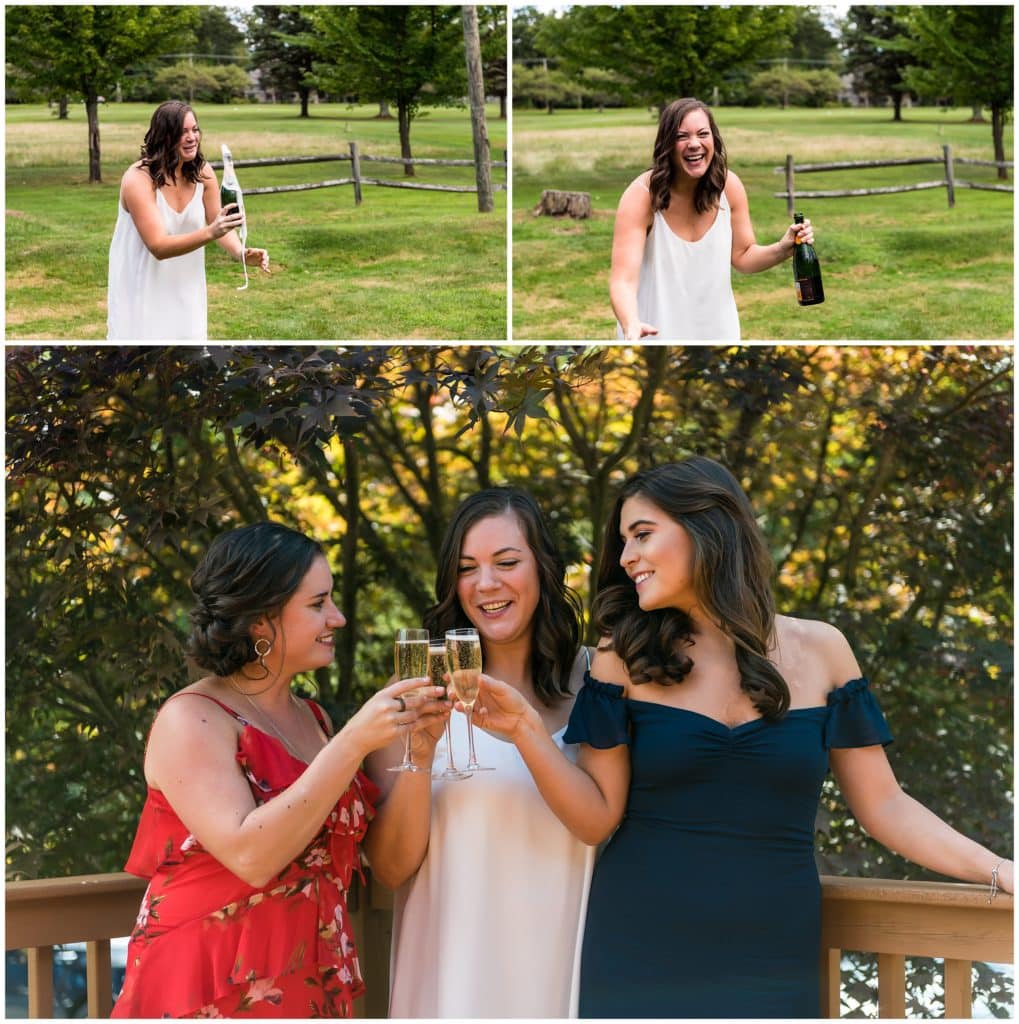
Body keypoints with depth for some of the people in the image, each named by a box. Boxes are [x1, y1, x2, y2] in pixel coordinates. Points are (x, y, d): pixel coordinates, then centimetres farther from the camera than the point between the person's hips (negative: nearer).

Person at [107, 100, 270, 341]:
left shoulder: (202, 172, -7)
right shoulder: (138, 179, -24)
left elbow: (220, 224, -4)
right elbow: (158, 246, -30)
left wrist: (241, 253, -26)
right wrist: (209, 233, -44)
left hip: (184, 289, 5)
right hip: (140, 290, -5)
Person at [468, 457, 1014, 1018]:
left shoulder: (818, 649, 1)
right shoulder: (625, 655, 0)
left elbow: (882, 807, 4)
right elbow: (597, 818, -2)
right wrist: (525, 730, -16)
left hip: (772, 961, 0)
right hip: (639, 954, 0)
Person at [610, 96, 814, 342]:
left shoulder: (729, 187, -9)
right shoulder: (642, 196, -22)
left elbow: (743, 256, 5)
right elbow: (623, 279, -30)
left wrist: (784, 248, -15)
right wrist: (631, 327, -50)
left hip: (717, 330, 4)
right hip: (657, 334, -4)